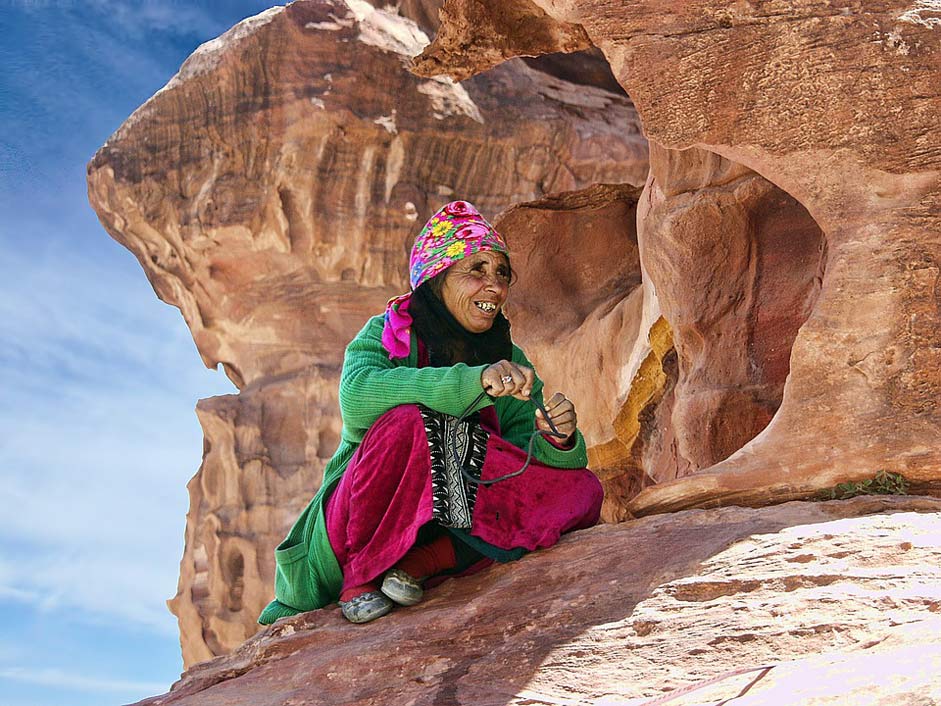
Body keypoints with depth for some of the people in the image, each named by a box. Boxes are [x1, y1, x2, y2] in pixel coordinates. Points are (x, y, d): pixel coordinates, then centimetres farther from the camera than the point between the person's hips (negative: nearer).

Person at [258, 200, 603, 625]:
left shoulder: (510, 364, 8)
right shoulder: (386, 334, -5)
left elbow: (529, 456, -1)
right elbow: (357, 395, -27)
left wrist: (557, 439, -25)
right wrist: (475, 381, -36)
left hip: (448, 523, 4)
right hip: (352, 524, -4)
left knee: (579, 487, -14)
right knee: (407, 423, -32)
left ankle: (421, 563, -18)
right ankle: (362, 575, -15)